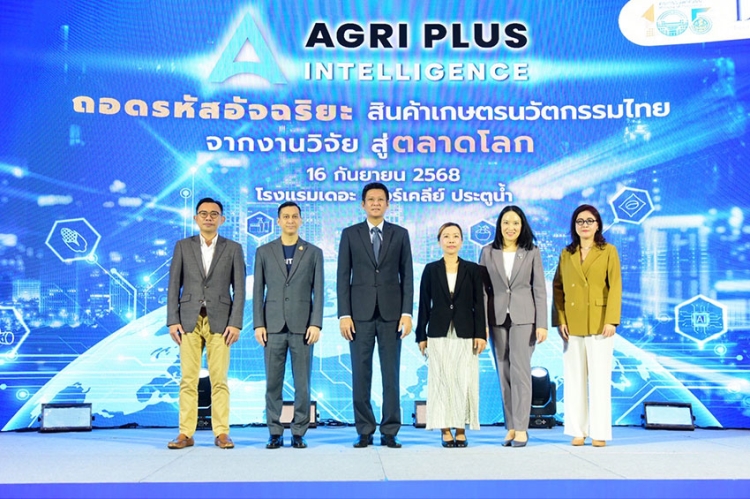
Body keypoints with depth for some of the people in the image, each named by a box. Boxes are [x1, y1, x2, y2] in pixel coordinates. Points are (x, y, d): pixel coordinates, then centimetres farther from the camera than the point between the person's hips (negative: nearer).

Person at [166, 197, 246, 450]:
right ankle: (186, 434, 6)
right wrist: (172, 321, -2)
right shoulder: (183, 246, 10)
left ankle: (221, 433, 5)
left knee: (219, 380, -1)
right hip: (189, 320, 1)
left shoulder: (233, 249, 7)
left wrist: (235, 323, -6)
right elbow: (174, 286, 7)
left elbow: (239, 289, 3)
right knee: (188, 380, 1)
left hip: (219, 321, -1)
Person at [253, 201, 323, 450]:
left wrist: (316, 324, -6)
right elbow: (258, 291, 7)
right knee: (273, 383, 2)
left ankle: (299, 433, 9)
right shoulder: (264, 252, 9)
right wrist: (258, 324, -2)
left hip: (302, 326, -1)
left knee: (302, 383, 0)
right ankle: (275, 433, 11)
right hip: (273, 326, 1)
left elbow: (318, 292, 3)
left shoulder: (314, 252, 7)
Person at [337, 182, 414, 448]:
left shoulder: (400, 234, 8)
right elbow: (343, 277, 3)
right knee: (361, 375, 2)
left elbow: (407, 276, 5)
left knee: (391, 375, 2)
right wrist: (344, 314, -5)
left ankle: (389, 432, 9)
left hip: (391, 313, 0)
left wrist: (407, 313, -4)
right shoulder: (350, 234, 7)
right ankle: (364, 432, 11)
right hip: (360, 313, 0)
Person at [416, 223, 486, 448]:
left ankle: (461, 430, 8)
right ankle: (445, 430, 8)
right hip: (439, 334, 0)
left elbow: (479, 304, 3)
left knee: (464, 381, -1)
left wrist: (480, 334, -5)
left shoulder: (472, 269, 5)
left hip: (465, 334, 0)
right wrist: (421, 336, 1)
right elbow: (424, 305, 5)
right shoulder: (431, 270, 5)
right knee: (441, 381, 1)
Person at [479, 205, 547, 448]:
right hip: (497, 318, 2)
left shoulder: (532, 252, 4)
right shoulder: (488, 252, 7)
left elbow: (539, 289, 2)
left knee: (520, 370, -8)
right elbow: (482, 288, 6)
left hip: (523, 317, -2)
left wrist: (542, 324, -5)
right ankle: (511, 427, 11)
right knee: (504, 373, 5)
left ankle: (521, 428, -3)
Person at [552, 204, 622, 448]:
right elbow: (557, 288, 8)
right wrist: (560, 319, -2)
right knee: (574, 379, 6)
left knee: (600, 378, 0)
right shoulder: (566, 254, 11)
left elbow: (615, 287, -4)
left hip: (599, 324, -3)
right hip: (572, 325, 3)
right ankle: (578, 431, 13)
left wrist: (611, 320, -12)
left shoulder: (608, 251, 2)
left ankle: (599, 432, 6)